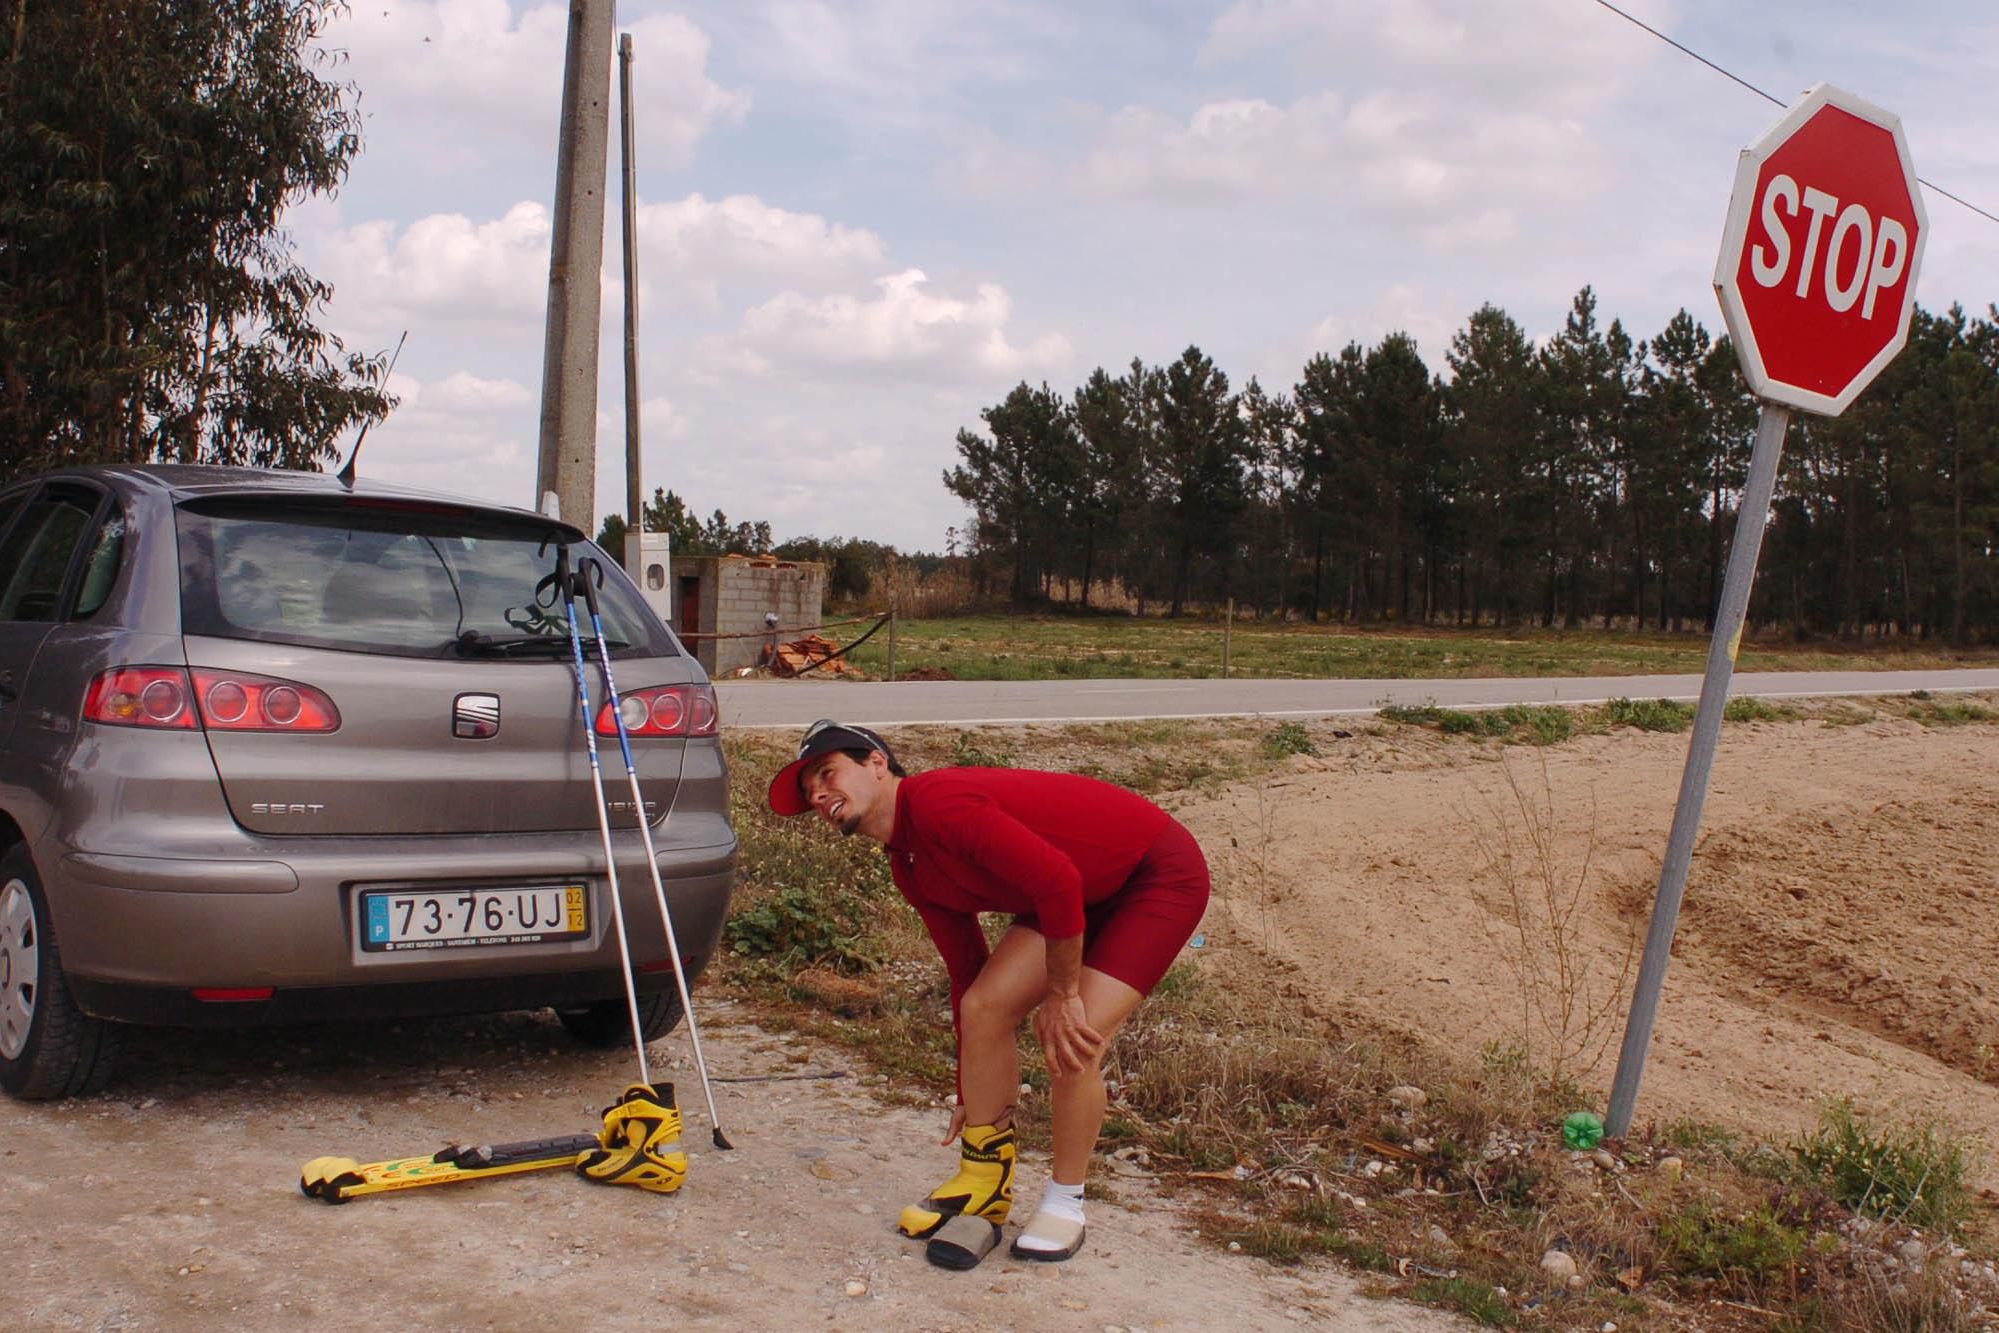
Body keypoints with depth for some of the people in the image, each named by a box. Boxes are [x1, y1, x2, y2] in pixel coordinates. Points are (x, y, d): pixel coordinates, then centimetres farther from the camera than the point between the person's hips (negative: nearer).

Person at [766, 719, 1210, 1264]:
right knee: (983, 1007, -4)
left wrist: (1062, 996, -19)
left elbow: (1057, 882, -30)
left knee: (1072, 1038, -19)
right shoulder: (909, 870, 3)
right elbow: (969, 973, 12)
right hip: (1082, 893, 9)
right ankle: (983, 1185, 14)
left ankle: (1064, 1205, 3)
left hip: (1163, 874, -9)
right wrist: (975, 1095, 16)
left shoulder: (937, 800, -26)